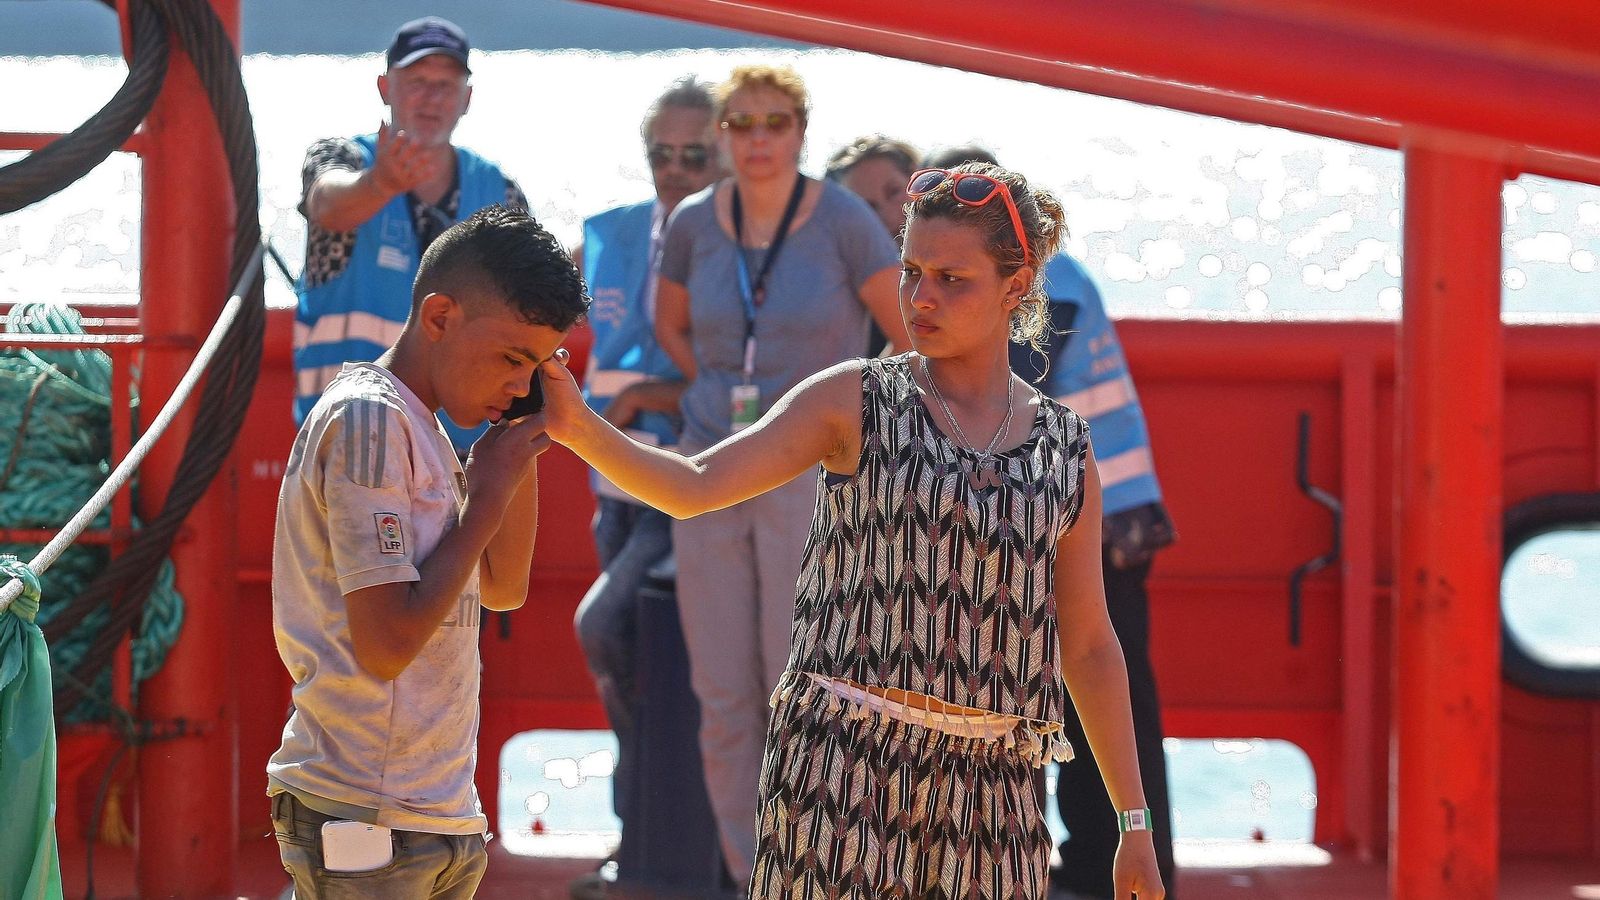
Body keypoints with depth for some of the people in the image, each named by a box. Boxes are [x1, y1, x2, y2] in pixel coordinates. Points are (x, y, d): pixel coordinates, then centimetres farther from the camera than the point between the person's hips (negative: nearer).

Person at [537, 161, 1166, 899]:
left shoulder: (1065, 448, 10)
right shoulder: (855, 402, 2)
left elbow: (1089, 645, 14)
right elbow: (692, 487, -9)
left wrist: (1134, 822, 13)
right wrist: (579, 428, -27)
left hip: (988, 783, 3)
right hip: (844, 766, -3)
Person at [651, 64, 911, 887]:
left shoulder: (845, 223, -11)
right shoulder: (694, 223, 1)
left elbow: (920, 342, -4)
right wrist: (729, 401, 13)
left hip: (813, 479, -4)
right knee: (722, 701, 4)